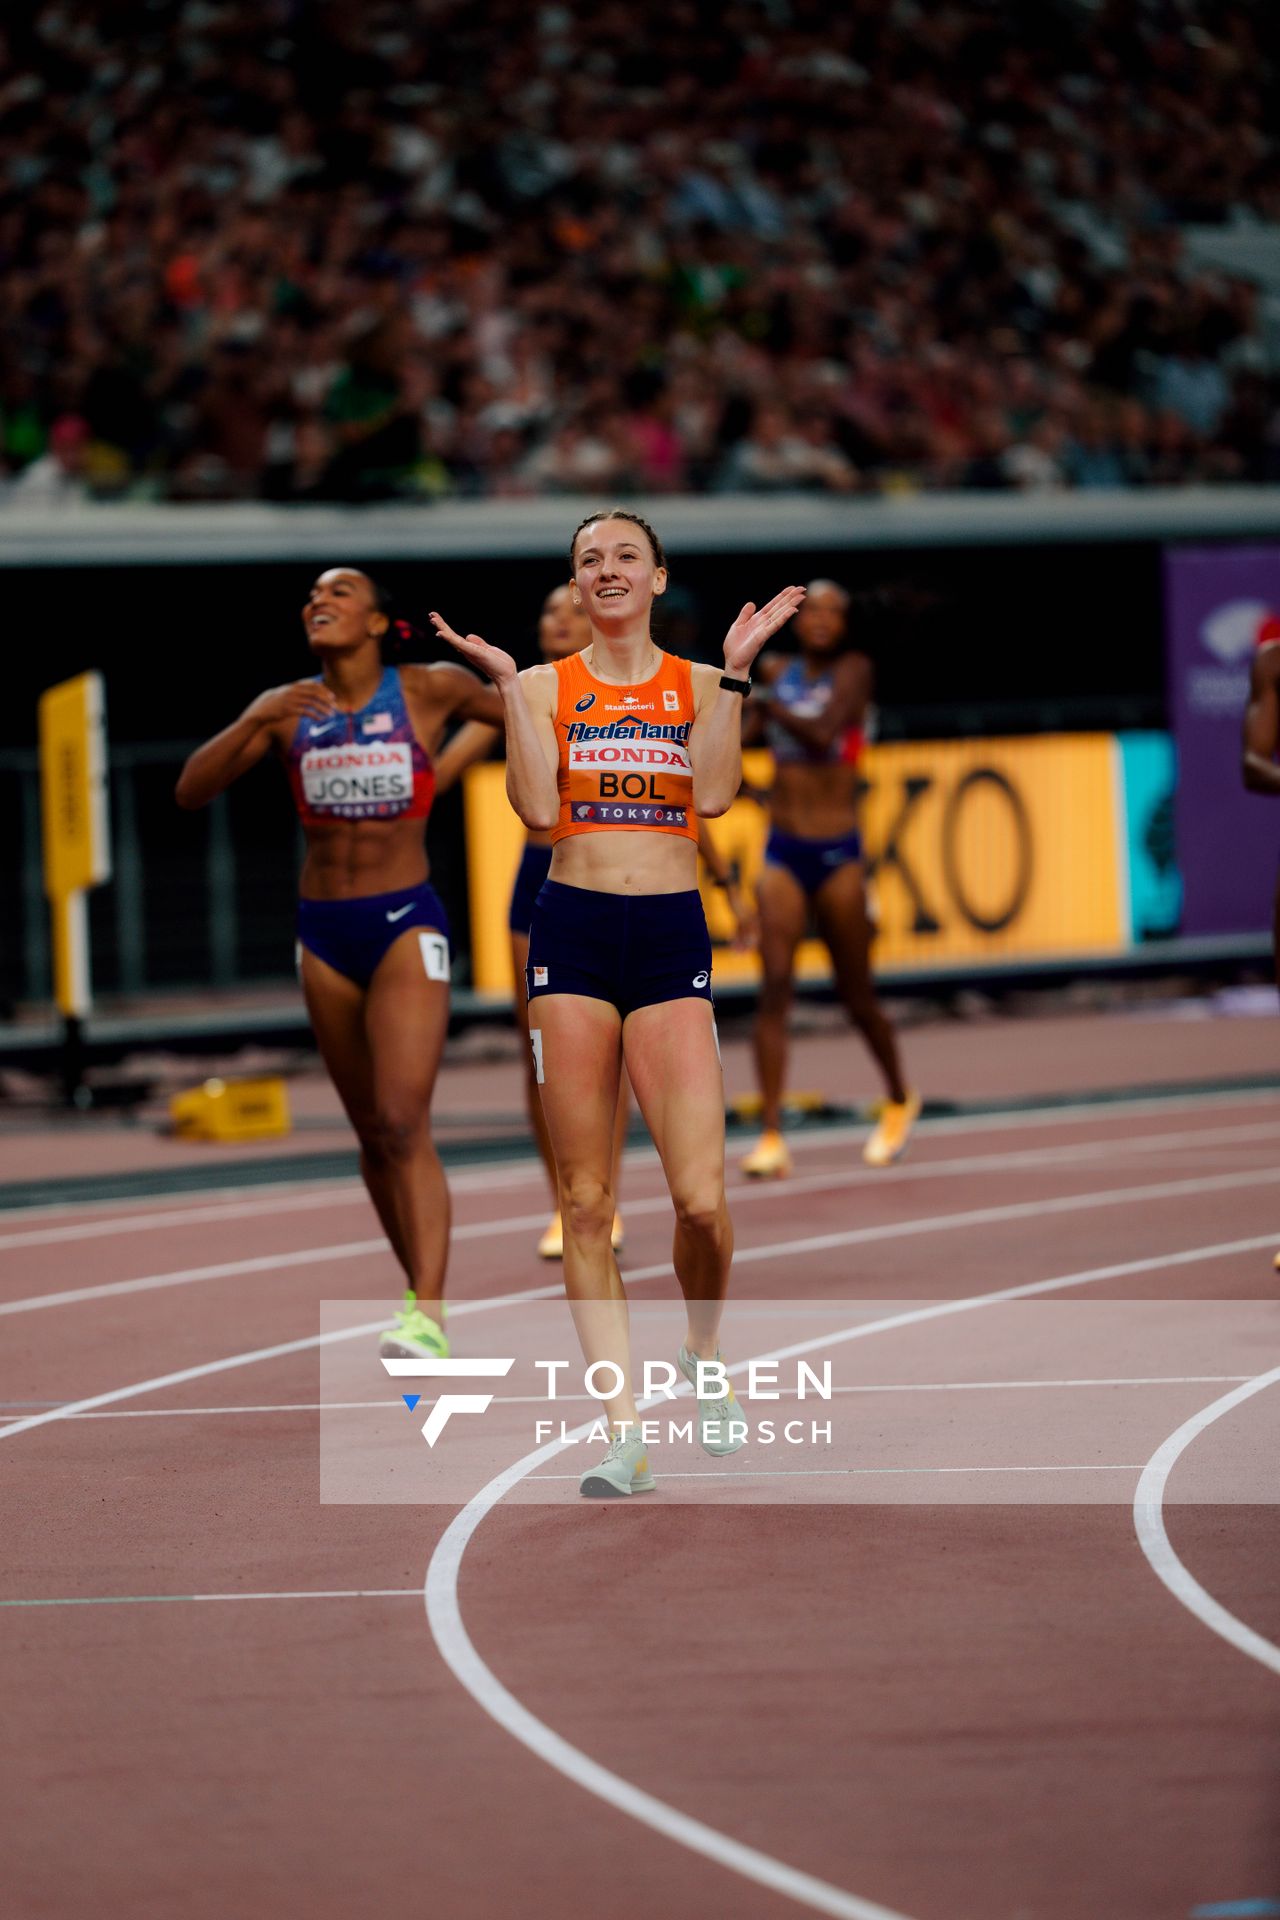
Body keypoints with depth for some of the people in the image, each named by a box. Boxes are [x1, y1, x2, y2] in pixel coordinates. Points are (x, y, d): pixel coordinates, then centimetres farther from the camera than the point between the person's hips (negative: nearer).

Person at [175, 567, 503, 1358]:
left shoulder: (431, 690, -3)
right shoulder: (288, 708, 4)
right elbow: (192, 790, -5)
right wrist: (257, 722, -17)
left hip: (407, 926, -4)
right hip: (324, 933, 4)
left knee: (403, 1123, -17)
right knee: (373, 1134, 11)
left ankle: (429, 1318, -22)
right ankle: (421, 1288, 25)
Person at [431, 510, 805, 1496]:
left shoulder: (697, 684, 10)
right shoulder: (546, 686, 8)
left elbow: (713, 794, -6)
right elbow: (539, 808, -6)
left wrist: (734, 672, -6)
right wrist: (508, 685, -6)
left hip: (673, 935, 0)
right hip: (574, 933, 0)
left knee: (702, 1199, -12)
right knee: (586, 1201, -2)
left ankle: (703, 1356, 18)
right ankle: (625, 1426, 2)